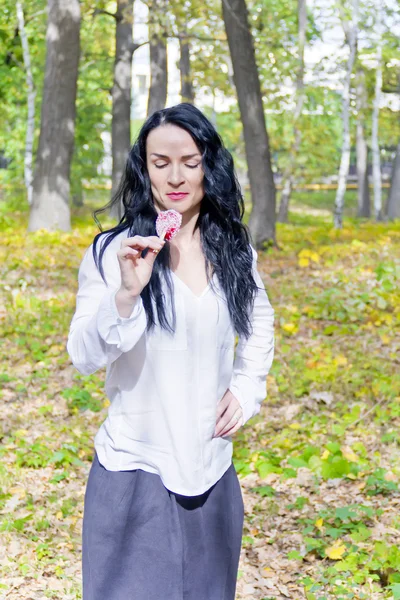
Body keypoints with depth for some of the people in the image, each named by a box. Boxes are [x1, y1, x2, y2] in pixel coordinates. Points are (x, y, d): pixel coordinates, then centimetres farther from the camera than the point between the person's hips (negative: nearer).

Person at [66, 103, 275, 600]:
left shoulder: (235, 252, 2)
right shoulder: (112, 252, -10)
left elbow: (260, 323, 20)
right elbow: (84, 356, -15)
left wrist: (247, 387, 6)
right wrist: (126, 293, -30)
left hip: (211, 471, 4)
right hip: (135, 470, -4)